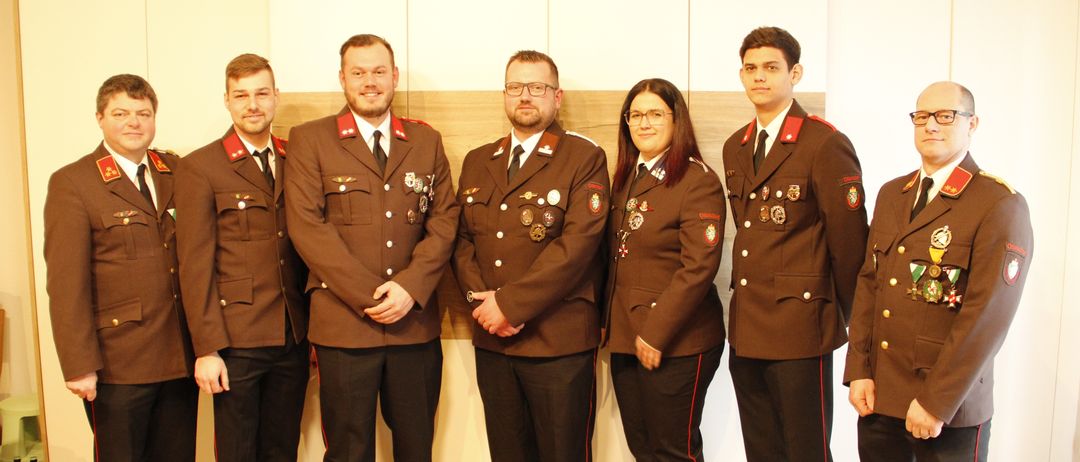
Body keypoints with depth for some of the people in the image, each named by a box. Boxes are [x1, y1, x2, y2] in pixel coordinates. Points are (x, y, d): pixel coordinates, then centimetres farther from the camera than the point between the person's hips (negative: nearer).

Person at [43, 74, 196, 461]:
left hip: (181, 356, 4)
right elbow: (66, 283, -11)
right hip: (119, 364, -4)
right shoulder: (71, 183, -6)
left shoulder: (176, 172, 8)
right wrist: (79, 365, -14)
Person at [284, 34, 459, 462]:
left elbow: (444, 220, 4)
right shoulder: (309, 140, 1)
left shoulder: (427, 140, 10)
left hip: (416, 322, 3)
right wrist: (369, 297, -14)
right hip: (344, 323, -2)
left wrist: (410, 286, -11)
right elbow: (307, 227, -8)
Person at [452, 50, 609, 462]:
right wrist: (481, 300, -7)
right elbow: (463, 239, 10)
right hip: (491, 340, 5)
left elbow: (578, 242, -15)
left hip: (559, 340, -5)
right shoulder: (477, 162, 14)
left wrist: (511, 303, -17)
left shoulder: (584, 157, -4)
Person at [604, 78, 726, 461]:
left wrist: (655, 333, -20)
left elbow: (698, 267, -19)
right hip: (624, 338, 7)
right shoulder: (626, 178, 12)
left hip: (677, 343, -7)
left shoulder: (698, 180, -12)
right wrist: (608, 322, 7)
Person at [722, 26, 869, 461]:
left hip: (799, 326, -7)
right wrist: (748, 298, 15)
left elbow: (848, 241, -9)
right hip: (746, 327, 7)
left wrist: (840, 317, -1)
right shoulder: (735, 148, 12)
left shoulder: (825, 144, -11)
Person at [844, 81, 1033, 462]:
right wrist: (858, 371, 0)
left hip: (950, 408, -5)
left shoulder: (1001, 205, -11)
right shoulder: (891, 194, 9)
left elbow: (987, 316, -16)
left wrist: (937, 402, -17)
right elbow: (868, 282, 7)